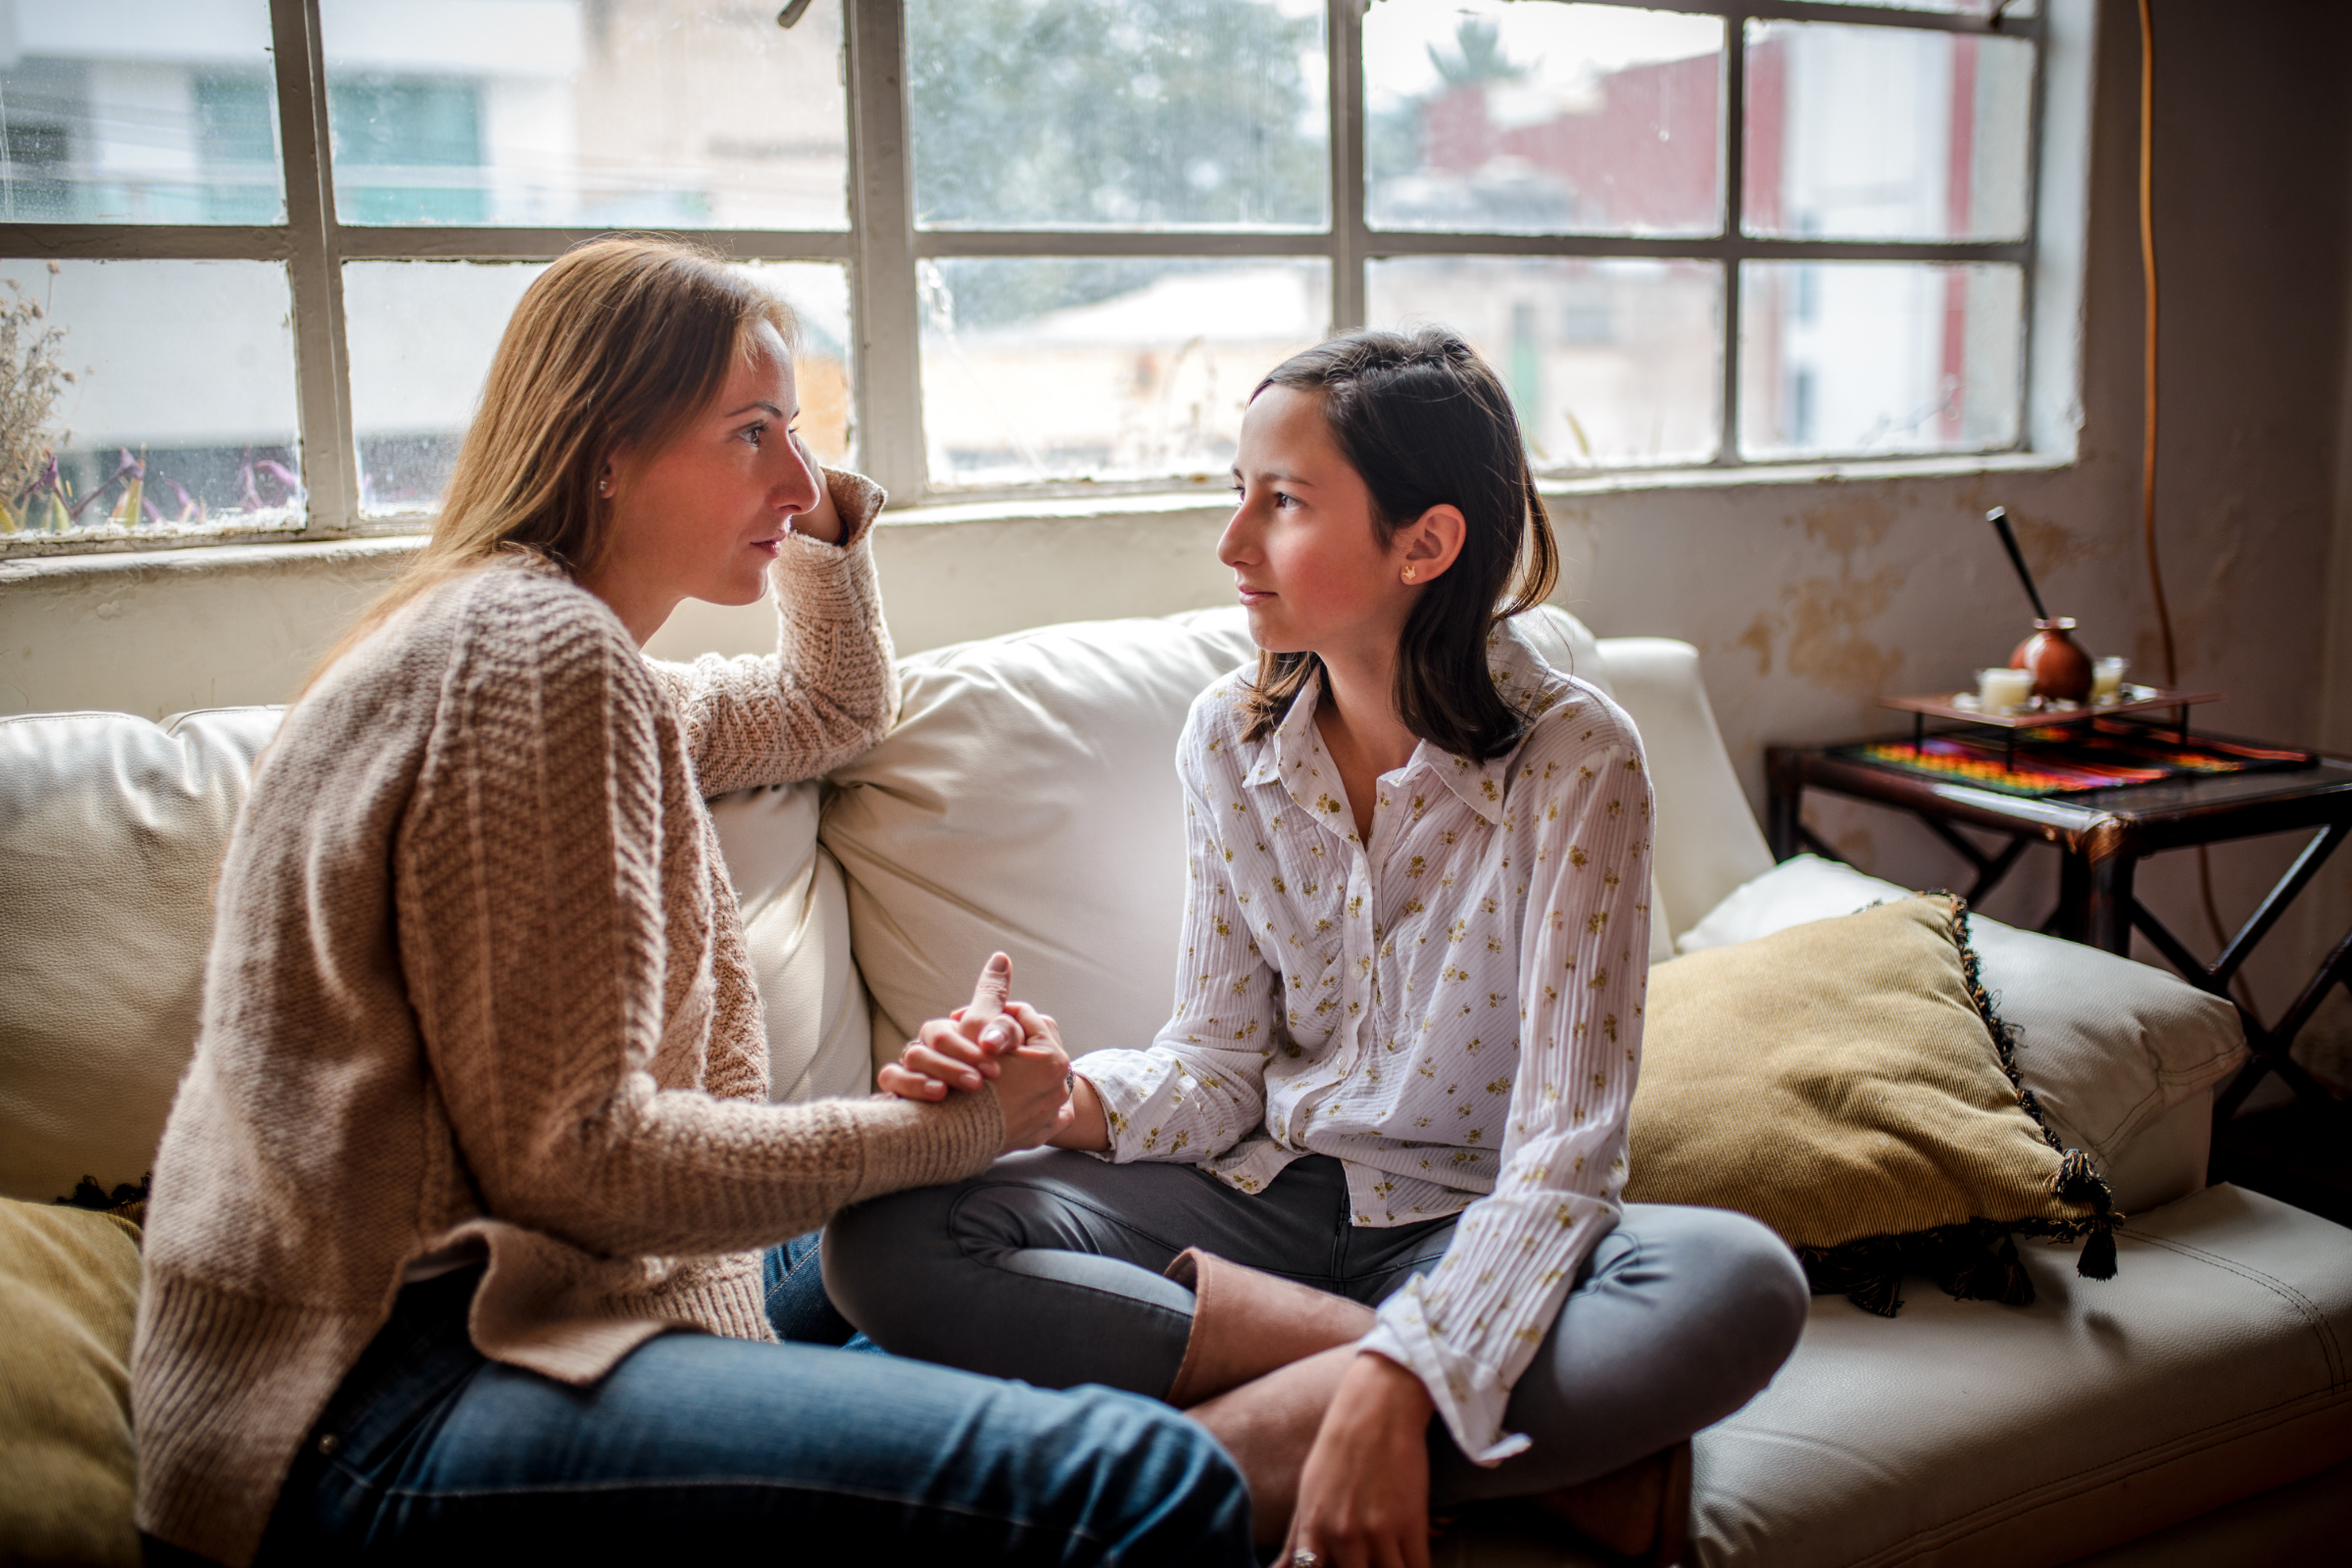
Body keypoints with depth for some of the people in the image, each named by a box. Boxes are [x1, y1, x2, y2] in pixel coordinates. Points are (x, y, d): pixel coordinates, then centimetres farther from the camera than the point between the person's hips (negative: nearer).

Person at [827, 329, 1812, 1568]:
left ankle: (1206, 1458, -24)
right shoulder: (1230, 741, -1)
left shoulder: (1574, 761, -15)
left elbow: (1565, 1144, -20)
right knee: (884, 1238, -21)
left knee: (1741, 1286, -34)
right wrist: (1068, 1097, -20)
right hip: (1264, 1189, 5)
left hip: (1470, 1222, -4)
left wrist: (1400, 1386, -34)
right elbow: (1218, 1064, 2)